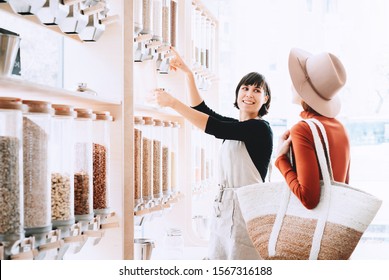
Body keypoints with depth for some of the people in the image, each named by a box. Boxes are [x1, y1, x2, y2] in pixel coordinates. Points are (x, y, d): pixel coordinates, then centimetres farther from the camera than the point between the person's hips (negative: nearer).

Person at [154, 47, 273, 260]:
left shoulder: (260, 128, -10)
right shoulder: (234, 126, 15)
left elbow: (214, 127, -18)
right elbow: (202, 110, 20)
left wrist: (173, 103, -18)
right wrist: (188, 74, 12)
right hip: (223, 207, 8)